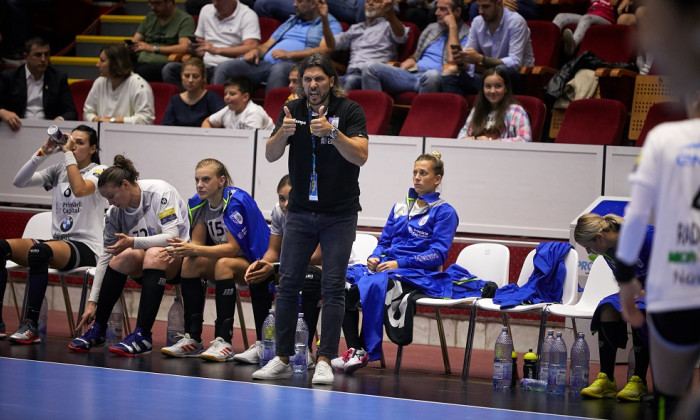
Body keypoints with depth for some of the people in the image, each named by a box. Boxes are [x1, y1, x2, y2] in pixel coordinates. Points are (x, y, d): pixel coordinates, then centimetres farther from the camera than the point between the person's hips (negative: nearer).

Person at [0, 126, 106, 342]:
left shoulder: (100, 171, 0)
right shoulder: (58, 171, 16)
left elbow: (79, 189, -23)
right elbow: (19, 181, 5)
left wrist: (68, 153, -15)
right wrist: (43, 152, -4)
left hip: (85, 248, -6)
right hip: (57, 241, 6)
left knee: (38, 251, -37)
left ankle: (31, 326, -38)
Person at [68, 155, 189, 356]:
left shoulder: (161, 192, -17)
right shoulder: (114, 213, -3)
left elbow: (172, 236, -23)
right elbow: (105, 257, -1)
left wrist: (133, 242, -35)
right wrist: (92, 302, -5)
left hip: (176, 257, -4)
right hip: (145, 266, 4)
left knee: (154, 254, -37)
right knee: (122, 256, -28)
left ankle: (142, 336, -40)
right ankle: (97, 330, -18)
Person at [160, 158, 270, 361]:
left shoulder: (236, 202, -23)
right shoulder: (199, 203, -1)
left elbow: (233, 248, -27)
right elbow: (198, 243, -1)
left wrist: (195, 250, -33)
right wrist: (184, 248, -25)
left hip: (254, 261, -7)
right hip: (225, 256, 7)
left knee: (224, 264, -34)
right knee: (190, 263, -16)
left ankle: (224, 342, -36)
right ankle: (192, 339, -17)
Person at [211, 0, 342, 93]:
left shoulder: (331, 25, 9)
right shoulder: (291, 21, 33)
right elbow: (267, 45, 30)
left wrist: (290, 55, -18)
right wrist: (256, 51, 5)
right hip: (266, 63, 7)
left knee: (279, 69, -43)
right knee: (225, 67, -13)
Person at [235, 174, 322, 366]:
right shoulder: (279, 212, -7)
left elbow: (317, 257, -28)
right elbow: (274, 251, 0)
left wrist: (275, 267, -35)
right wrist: (261, 264, -26)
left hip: (319, 266, -6)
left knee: (311, 275, -40)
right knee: (257, 274, -20)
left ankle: (306, 349, -35)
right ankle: (262, 344, -15)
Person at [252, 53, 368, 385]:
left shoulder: (349, 111, -7)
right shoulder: (293, 110, 2)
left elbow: (360, 155, -20)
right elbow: (271, 155, -8)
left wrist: (332, 132, -34)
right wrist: (283, 132, -28)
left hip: (339, 214, -3)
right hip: (300, 211, 3)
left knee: (333, 288, -5)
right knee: (288, 284, 0)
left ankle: (325, 361, -3)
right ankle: (282, 359, 4)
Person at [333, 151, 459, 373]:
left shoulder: (444, 212, 3)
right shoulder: (400, 207, 22)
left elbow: (438, 254, -6)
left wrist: (400, 263, -15)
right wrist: (374, 257, -1)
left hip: (418, 274, -6)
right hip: (384, 267, 6)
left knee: (374, 285, -38)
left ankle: (366, 351, -31)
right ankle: (354, 350, -29)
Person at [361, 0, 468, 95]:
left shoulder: (466, 33, 6)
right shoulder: (431, 28, 28)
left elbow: (452, 59, -12)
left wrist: (452, 26, -5)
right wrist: (409, 61, 7)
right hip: (411, 74, 6)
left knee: (432, 75, -44)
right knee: (372, 68, -17)